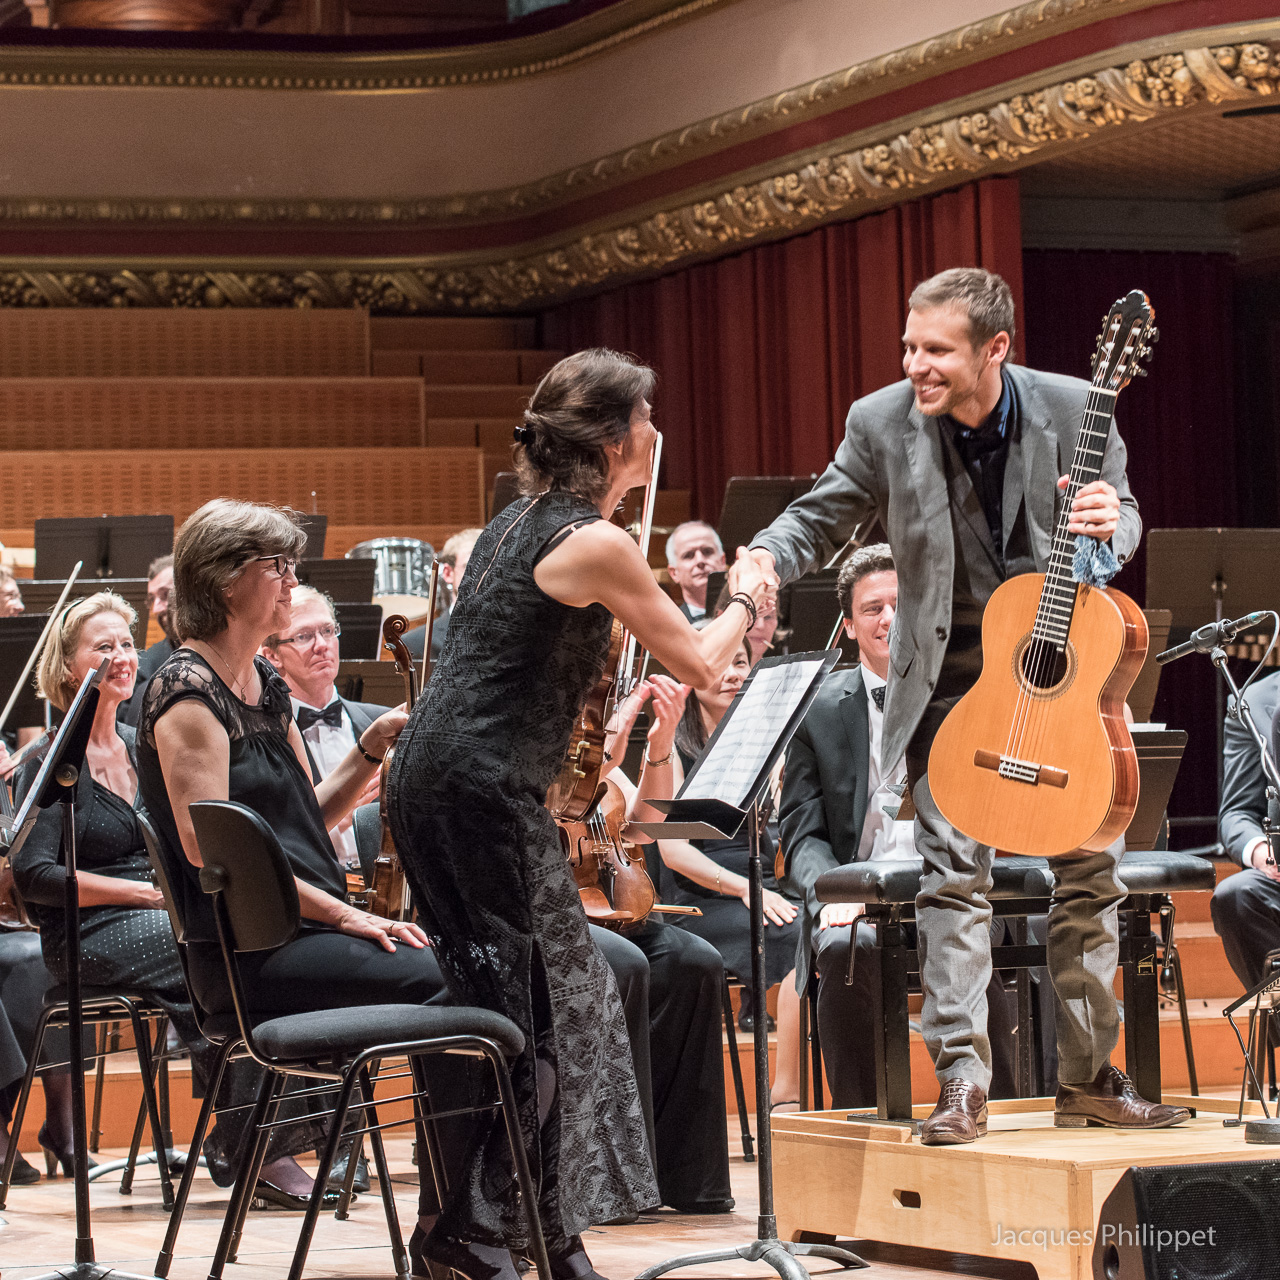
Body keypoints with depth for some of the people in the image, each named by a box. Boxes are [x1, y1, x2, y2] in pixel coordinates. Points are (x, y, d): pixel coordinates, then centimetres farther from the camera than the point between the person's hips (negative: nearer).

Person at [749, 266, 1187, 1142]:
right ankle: (963, 1084, -7)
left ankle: (1088, 1078, 19)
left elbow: (1122, 513, 4)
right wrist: (767, 560, -19)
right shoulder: (882, 423, -10)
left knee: (1092, 873, 7)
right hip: (952, 680, -1)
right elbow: (822, 518, 2)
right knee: (954, 877, -9)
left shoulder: (1072, 409, -9)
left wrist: (1111, 527, -20)